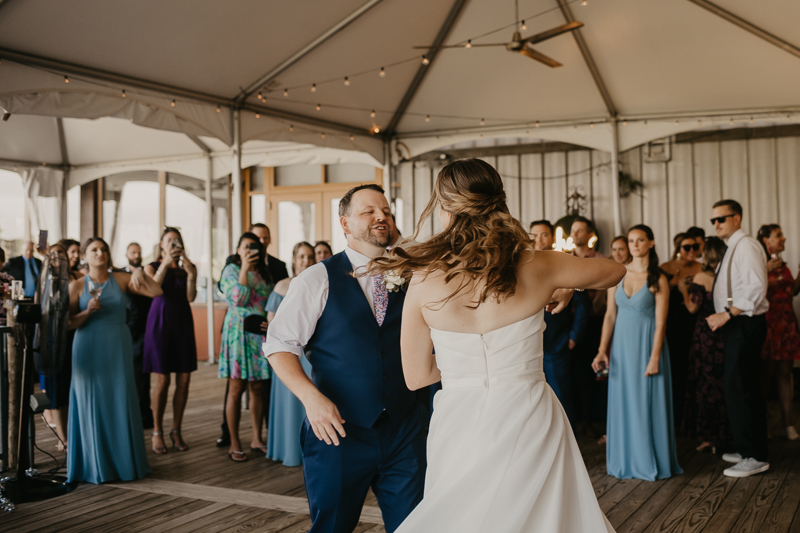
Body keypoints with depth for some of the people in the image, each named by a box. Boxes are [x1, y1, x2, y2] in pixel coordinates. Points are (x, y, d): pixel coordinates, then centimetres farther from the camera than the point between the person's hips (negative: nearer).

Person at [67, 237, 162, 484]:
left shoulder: (121, 279, 3)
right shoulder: (77, 285, 0)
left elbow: (156, 291, -5)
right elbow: (69, 323, -2)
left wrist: (141, 275, -20)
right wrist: (88, 311, -18)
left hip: (119, 349, 1)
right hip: (89, 349, -1)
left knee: (121, 403, 5)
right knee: (92, 405, 3)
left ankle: (124, 462, 17)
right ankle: (95, 465, 14)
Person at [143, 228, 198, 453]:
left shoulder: (188, 267, 10)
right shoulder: (152, 267, 7)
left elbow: (191, 297, -3)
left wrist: (191, 274, -18)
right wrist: (165, 263, -20)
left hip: (183, 324, 3)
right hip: (160, 322, -2)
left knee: (183, 381, 0)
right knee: (162, 381, -4)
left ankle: (176, 431, 12)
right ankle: (157, 432, 9)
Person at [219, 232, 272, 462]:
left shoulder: (264, 272, 16)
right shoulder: (231, 269, 0)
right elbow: (238, 299, -14)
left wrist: (271, 322, 2)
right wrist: (244, 269, -15)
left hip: (261, 334, 5)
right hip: (239, 333, -5)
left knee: (258, 388, 7)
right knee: (236, 389, -4)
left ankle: (256, 438, 16)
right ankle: (234, 444, 2)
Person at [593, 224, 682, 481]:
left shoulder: (658, 279, -5)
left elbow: (660, 322, -9)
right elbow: (610, 315, 4)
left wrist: (654, 357, -15)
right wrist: (602, 351, -1)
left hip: (647, 344, -3)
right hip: (622, 344, 3)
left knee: (647, 402, 2)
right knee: (622, 402, 8)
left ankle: (650, 461, 15)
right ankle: (625, 460, 20)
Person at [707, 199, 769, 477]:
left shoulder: (746, 245, -13)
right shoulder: (731, 248, 17)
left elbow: (756, 288, -23)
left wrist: (727, 314, -22)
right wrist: (722, 316, 10)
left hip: (745, 325, -10)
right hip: (736, 325, 10)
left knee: (737, 389, -10)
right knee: (746, 390, 14)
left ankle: (755, 457, -3)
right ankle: (749, 450, 24)